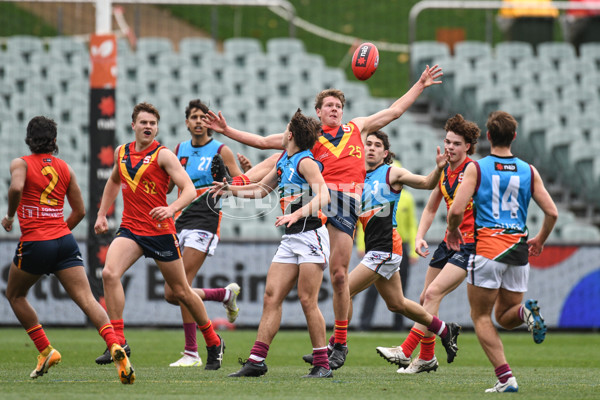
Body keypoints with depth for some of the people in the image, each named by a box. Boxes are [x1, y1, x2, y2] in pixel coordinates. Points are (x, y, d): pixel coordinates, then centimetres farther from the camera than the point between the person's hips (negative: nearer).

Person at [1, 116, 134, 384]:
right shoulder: (65, 168, 13)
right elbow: (79, 211, 15)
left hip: (34, 244, -3)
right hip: (65, 241, 3)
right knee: (87, 299, -8)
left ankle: (45, 350, 14)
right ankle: (115, 346, -31)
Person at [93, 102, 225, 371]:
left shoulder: (163, 155, -8)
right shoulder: (121, 152, 8)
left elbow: (189, 190, -17)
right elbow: (114, 182, 29)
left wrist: (172, 209, -35)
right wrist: (102, 214, 22)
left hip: (160, 230, -4)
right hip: (130, 229, 4)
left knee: (181, 291, 7)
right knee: (109, 273, -22)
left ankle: (214, 343, 27)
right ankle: (118, 342, -19)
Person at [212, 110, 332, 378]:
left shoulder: (305, 162, -10)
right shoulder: (283, 161, 16)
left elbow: (323, 196, -23)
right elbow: (261, 189, 32)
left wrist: (297, 214, -35)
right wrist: (230, 188, 22)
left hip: (311, 234, -8)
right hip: (290, 239, 8)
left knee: (307, 300, -10)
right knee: (271, 297, 0)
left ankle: (322, 365, -4)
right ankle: (256, 361, -2)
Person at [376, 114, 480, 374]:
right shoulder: (443, 172, 9)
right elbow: (430, 209, 19)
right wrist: (419, 237, 4)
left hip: (470, 244, -8)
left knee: (433, 293, -19)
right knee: (426, 298, 7)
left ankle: (406, 351, -21)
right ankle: (427, 358, 20)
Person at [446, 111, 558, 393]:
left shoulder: (476, 168, -3)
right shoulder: (529, 171, 7)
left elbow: (456, 210, -11)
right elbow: (552, 212, 4)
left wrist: (452, 231, 11)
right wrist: (540, 240, 21)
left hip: (487, 247, -4)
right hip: (518, 248, 4)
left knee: (481, 317, 6)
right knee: (504, 317, 16)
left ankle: (505, 377, -9)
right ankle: (526, 312, -21)